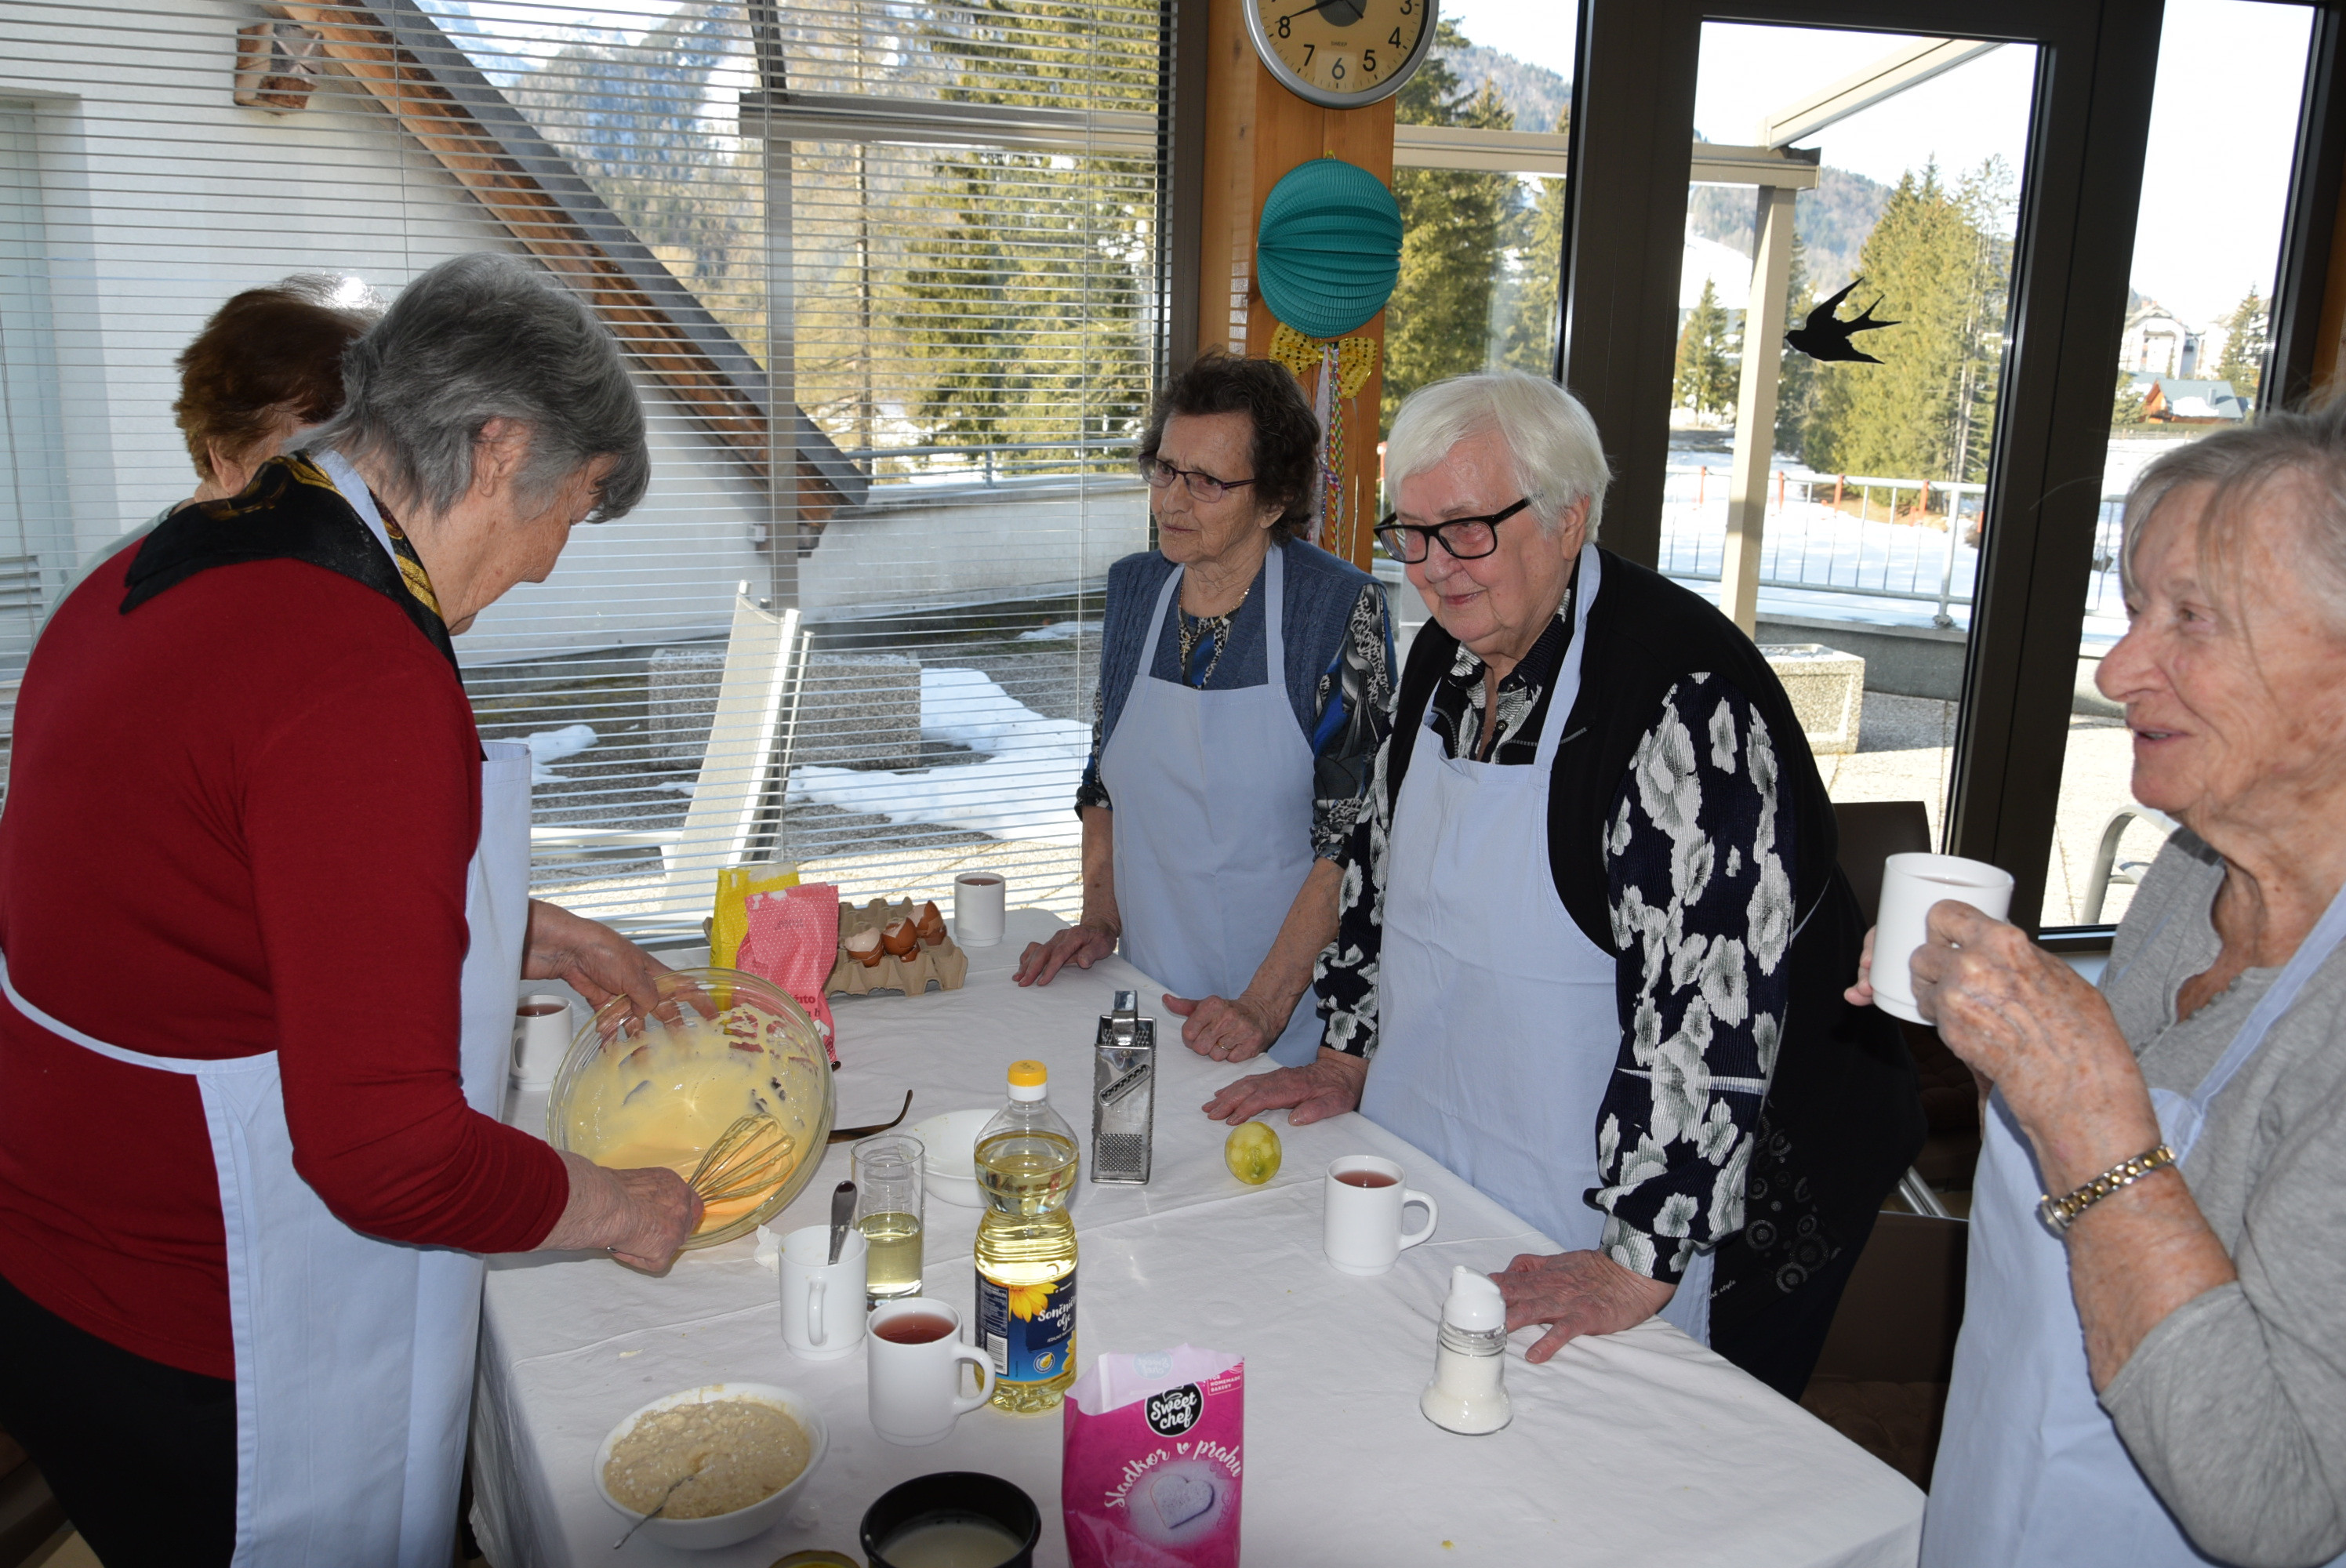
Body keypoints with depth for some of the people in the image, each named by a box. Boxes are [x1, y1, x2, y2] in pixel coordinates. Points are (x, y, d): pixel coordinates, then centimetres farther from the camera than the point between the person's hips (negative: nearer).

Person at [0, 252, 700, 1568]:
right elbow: (390, 1152, -30)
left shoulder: (157, 575, 2)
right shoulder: (368, 681, -29)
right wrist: (617, 1210, -13)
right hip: (194, 1360, -9)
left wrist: (518, 933, 15)